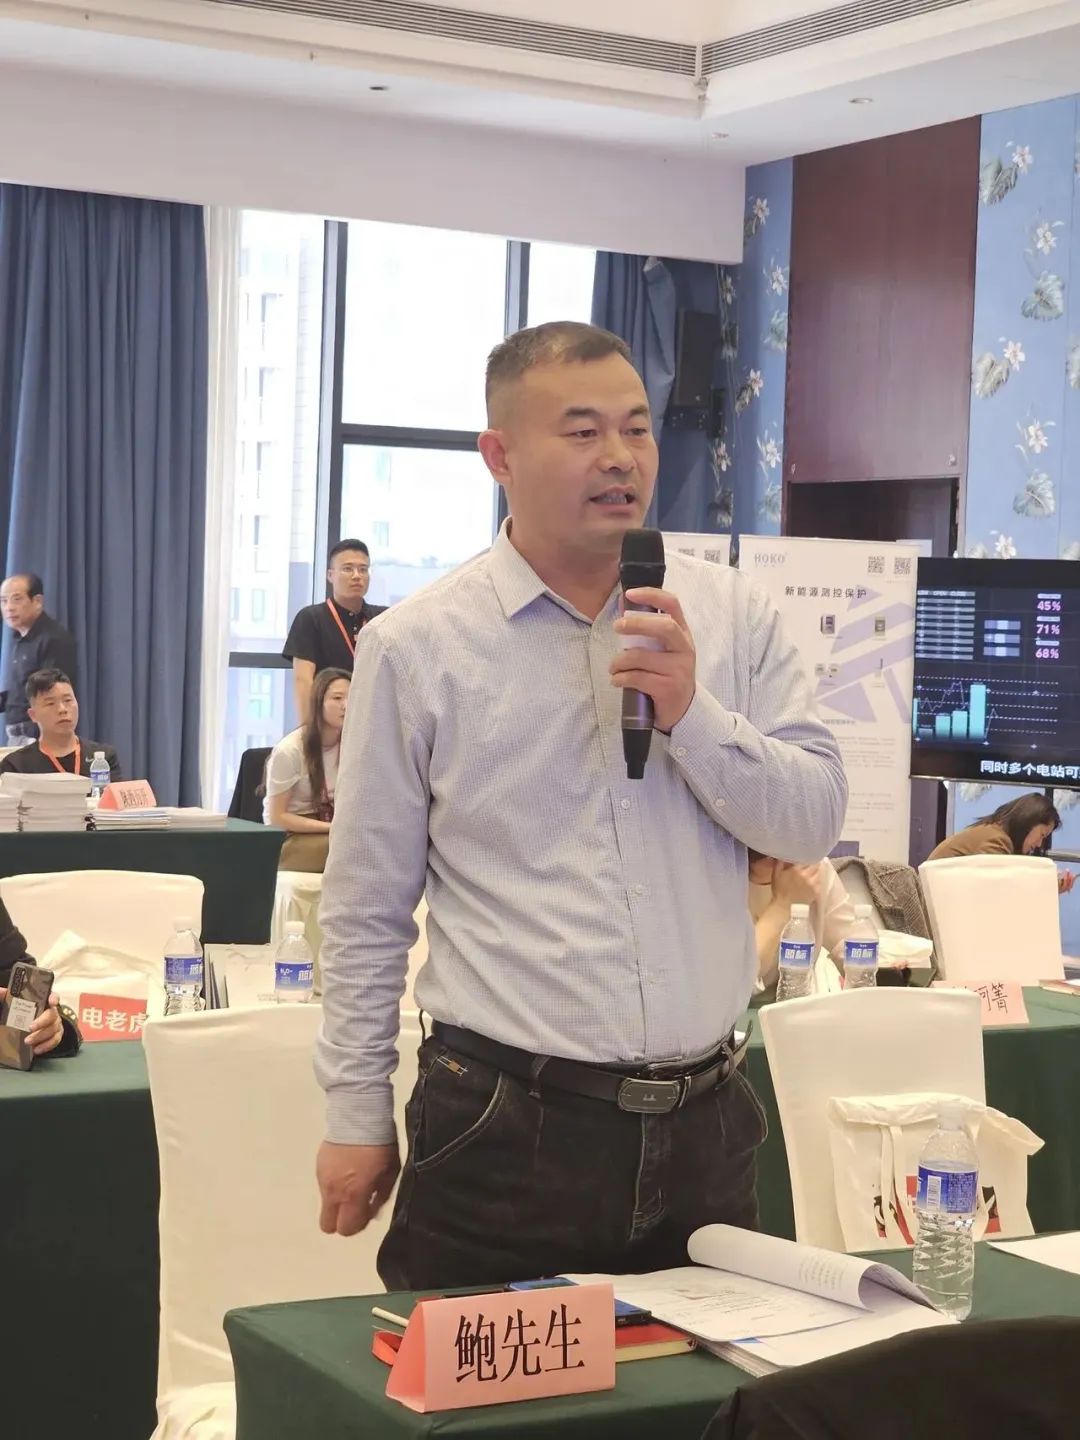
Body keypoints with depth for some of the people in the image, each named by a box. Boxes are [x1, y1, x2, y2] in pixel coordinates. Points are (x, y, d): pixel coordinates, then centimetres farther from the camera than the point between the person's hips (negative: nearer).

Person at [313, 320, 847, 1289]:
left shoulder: (731, 616, 5)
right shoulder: (416, 648, -2)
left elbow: (816, 821, 2)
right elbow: (368, 909, 2)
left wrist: (694, 716, -13)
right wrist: (356, 1115, 3)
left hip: (704, 1128, 3)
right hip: (504, 1132, -3)